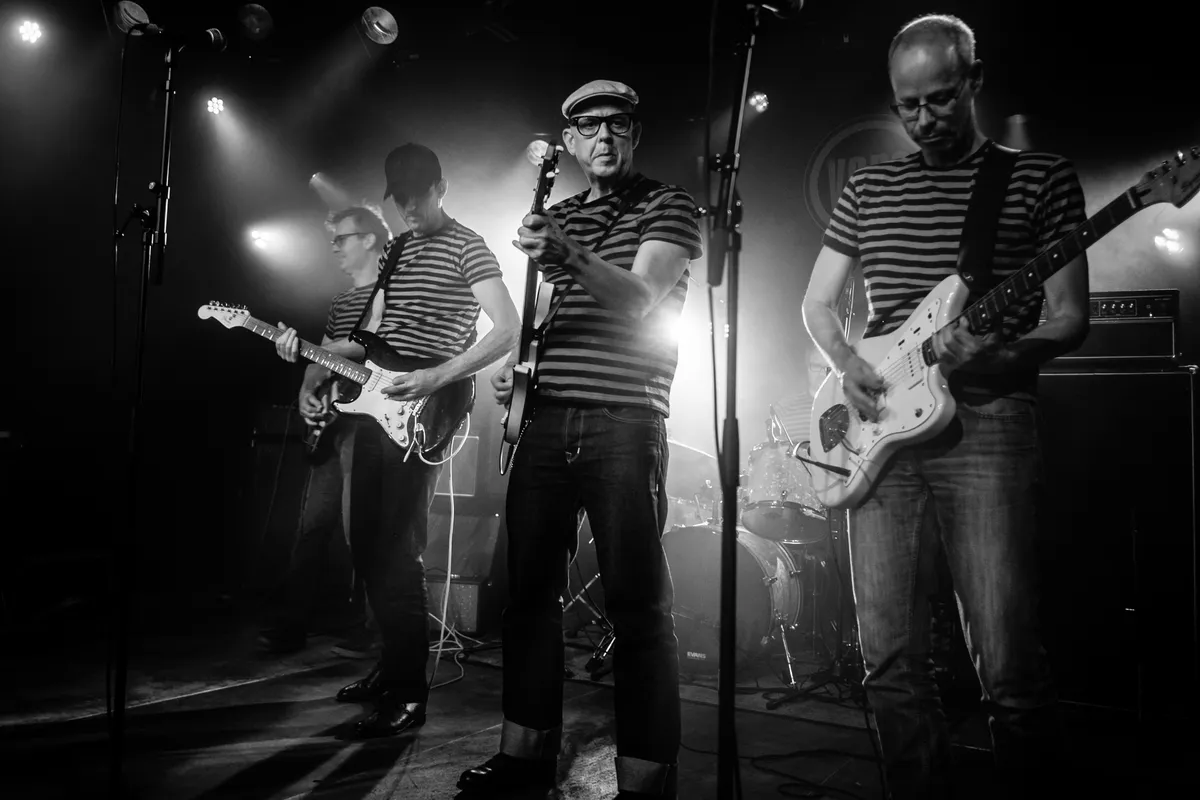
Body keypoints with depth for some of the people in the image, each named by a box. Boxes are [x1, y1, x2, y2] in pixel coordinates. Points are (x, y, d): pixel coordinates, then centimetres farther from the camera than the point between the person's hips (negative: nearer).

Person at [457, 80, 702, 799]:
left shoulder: (669, 206, 3)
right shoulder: (556, 218, 19)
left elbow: (640, 298, -14)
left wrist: (572, 257, -30)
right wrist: (514, 366, 6)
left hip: (625, 423, -5)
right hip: (545, 421, 6)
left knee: (638, 601, -6)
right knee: (530, 586, 8)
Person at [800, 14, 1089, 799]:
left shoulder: (1042, 177, 8)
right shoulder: (870, 187, 17)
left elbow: (1069, 316, 3)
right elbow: (818, 302, 19)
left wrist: (1000, 357, -17)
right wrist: (848, 365, -1)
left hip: (986, 425, -3)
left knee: (1008, 662, -7)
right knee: (890, 656, 4)